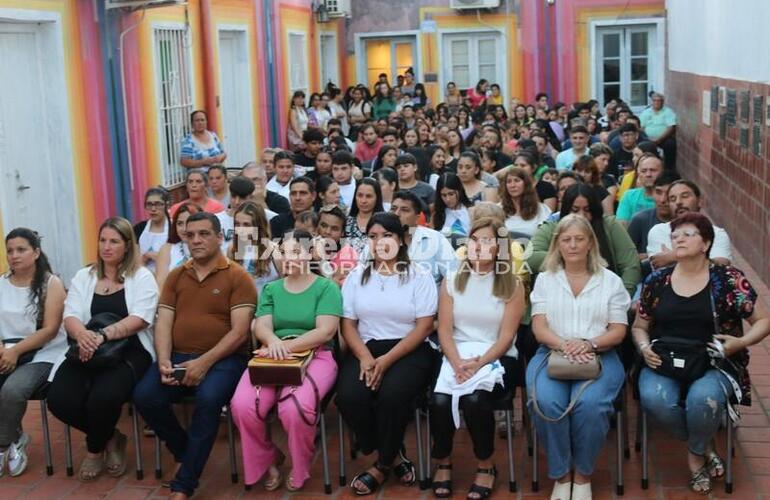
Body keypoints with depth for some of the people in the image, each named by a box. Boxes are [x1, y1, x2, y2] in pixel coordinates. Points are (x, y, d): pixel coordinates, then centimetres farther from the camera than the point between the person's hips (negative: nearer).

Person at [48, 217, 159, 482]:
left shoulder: (142, 277, 4)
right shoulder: (83, 277, 15)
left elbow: (139, 319, -10)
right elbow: (70, 317, 3)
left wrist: (102, 335, -26)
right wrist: (82, 334, -23)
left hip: (130, 351, -4)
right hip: (87, 352, 4)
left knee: (103, 397, -32)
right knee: (59, 399, -22)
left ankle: (95, 448, 3)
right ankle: (110, 439, 7)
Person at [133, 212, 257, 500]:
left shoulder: (238, 277, 0)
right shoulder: (175, 277, 15)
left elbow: (240, 332, -8)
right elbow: (163, 324, 7)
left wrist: (204, 362, -19)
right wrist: (164, 362, -12)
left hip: (222, 359, -4)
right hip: (178, 357, 4)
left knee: (208, 399, -34)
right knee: (144, 397, -22)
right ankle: (185, 452, 7)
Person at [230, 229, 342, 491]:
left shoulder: (327, 287, 5)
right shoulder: (271, 289, 17)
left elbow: (326, 331, -8)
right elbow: (261, 326, 4)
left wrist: (288, 346, -20)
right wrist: (273, 341, -22)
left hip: (314, 356, -3)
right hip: (271, 358, 4)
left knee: (295, 408, -34)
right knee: (242, 405, -25)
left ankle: (300, 469, -1)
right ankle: (267, 461, 5)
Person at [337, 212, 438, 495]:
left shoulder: (419, 277, 3)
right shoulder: (356, 277, 13)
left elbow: (424, 327, -5)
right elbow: (348, 324, 7)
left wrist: (387, 360, -16)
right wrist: (366, 358, -13)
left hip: (409, 351, -3)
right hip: (365, 349, 3)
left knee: (392, 395, -33)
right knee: (349, 396, -27)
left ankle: (382, 466, -7)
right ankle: (393, 456, -5)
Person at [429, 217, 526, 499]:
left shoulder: (512, 286, 3)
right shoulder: (452, 281, 10)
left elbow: (506, 336, -4)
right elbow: (444, 329, 3)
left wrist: (479, 363, -19)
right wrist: (457, 363, -15)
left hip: (496, 358, -2)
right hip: (456, 357, 2)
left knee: (475, 400, -31)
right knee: (439, 401, -27)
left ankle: (486, 466, -6)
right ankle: (443, 462, 0)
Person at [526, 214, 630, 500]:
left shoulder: (610, 281, 10)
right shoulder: (545, 279, 13)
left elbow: (618, 331, 4)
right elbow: (539, 327, 4)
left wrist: (589, 343, -16)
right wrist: (564, 344, -17)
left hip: (599, 356, -1)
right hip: (552, 353, 1)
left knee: (590, 404, -32)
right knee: (547, 403, -31)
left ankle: (583, 475, -8)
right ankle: (560, 475, -10)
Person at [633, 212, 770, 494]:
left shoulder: (728, 279, 1)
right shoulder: (657, 281, 9)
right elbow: (640, 326, 18)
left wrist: (741, 342, -13)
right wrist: (645, 348, -4)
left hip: (713, 364, -2)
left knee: (703, 397, -36)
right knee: (654, 399, -31)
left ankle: (696, 453, -1)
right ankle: (706, 445, 0)